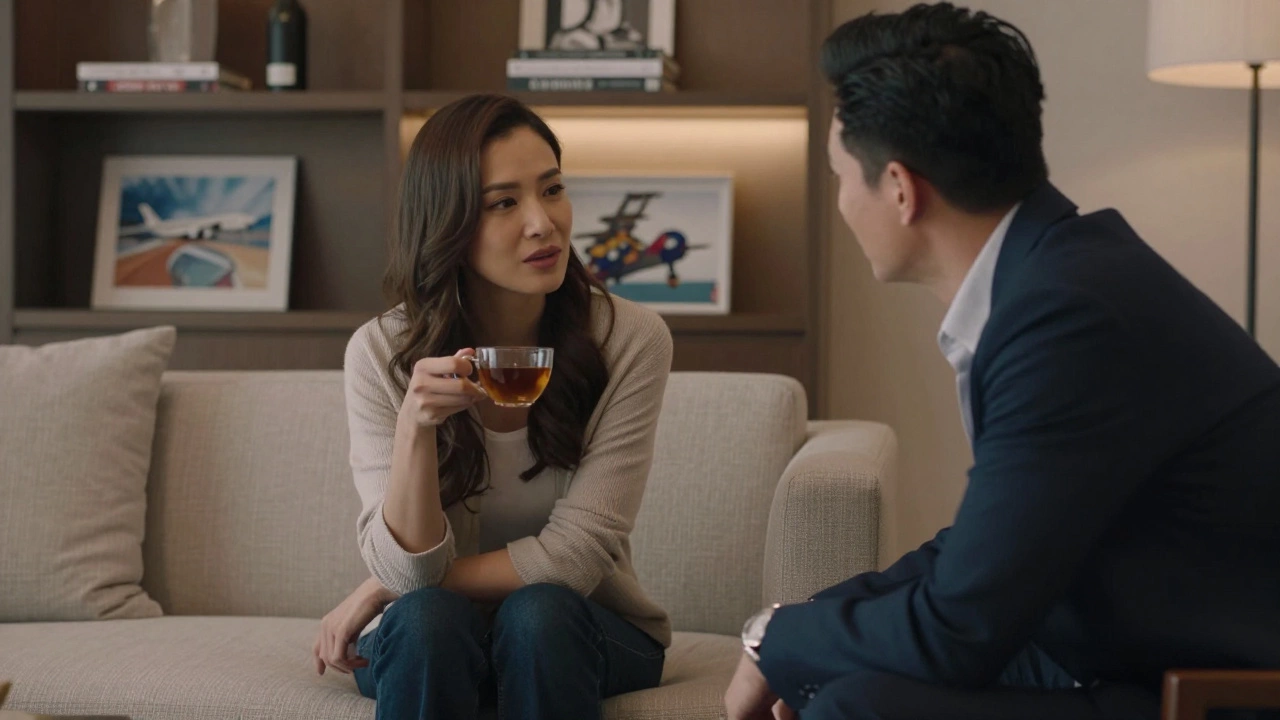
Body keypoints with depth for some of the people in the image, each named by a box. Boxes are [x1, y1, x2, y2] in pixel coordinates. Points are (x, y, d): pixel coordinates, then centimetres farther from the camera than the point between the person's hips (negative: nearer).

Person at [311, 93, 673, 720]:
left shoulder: (631, 339, -14)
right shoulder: (380, 352, -11)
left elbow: (573, 556, -16)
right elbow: (408, 568, -16)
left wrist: (378, 593, -12)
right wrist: (415, 426, -33)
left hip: (577, 631, 0)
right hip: (424, 646, 0)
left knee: (536, 614, -32)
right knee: (427, 617, -32)